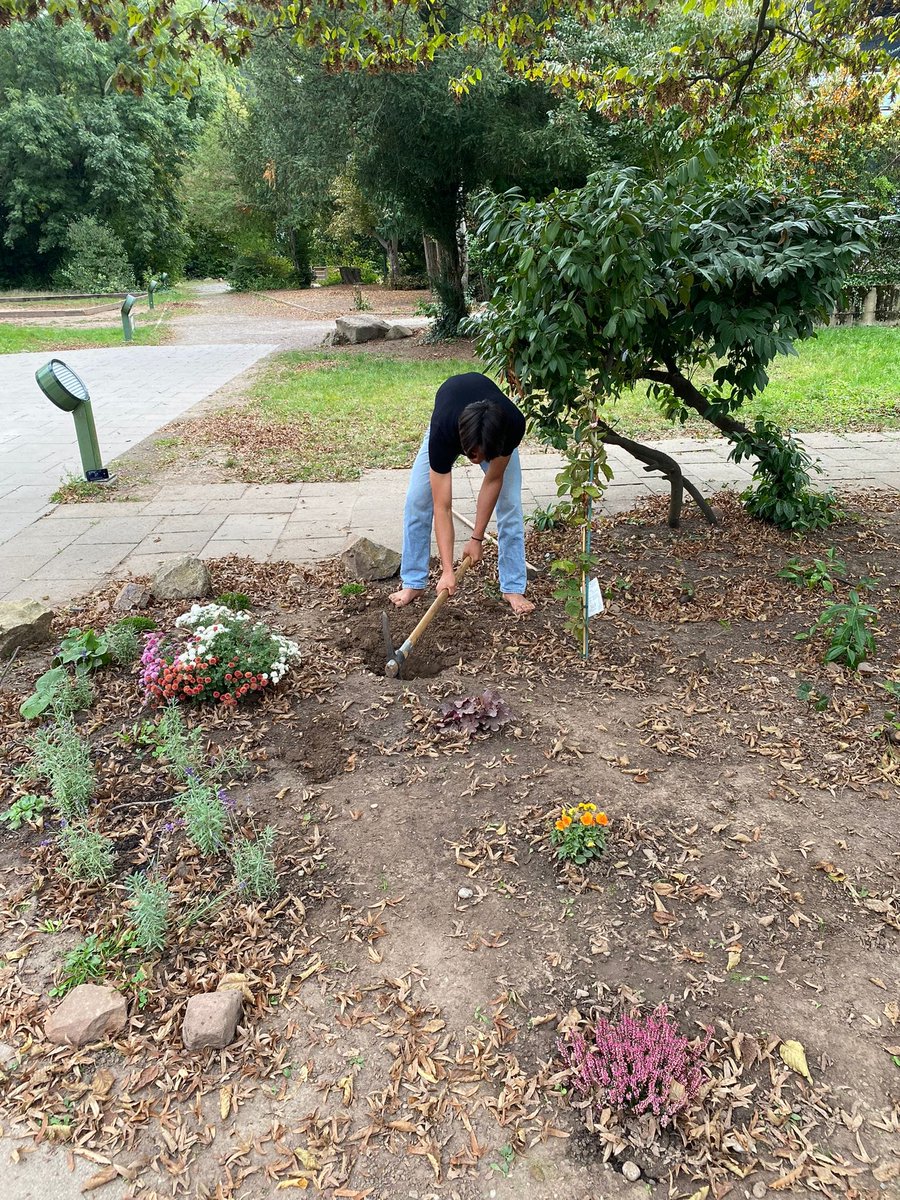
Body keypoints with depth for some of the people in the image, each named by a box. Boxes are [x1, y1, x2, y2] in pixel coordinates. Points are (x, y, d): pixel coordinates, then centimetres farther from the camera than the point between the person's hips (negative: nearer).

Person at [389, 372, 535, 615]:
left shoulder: (514, 424, -41)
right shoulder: (443, 431, -44)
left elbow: (493, 481, -24)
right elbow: (442, 508, -41)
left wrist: (477, 538, -23)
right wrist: (447, 571, -44)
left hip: (496, 430, 1)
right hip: (448, 418, 0)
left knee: (510, 503, -11)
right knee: (417, 500, -10)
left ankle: (513, 588, 0)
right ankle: (413, 583, 4)